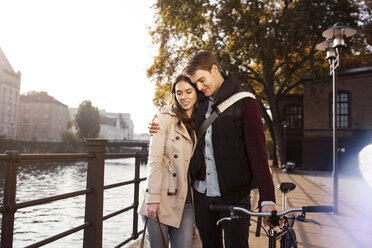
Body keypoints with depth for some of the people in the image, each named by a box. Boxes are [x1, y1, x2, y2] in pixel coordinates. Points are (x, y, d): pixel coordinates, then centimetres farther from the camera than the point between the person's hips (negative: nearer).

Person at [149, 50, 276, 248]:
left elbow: (257, 150, -11)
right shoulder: (200, 104, 11)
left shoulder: (244, 103, -6)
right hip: (201, 193, 5)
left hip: (234, 195, -5)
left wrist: (267, 199, -18)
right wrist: (161, 129, 5)